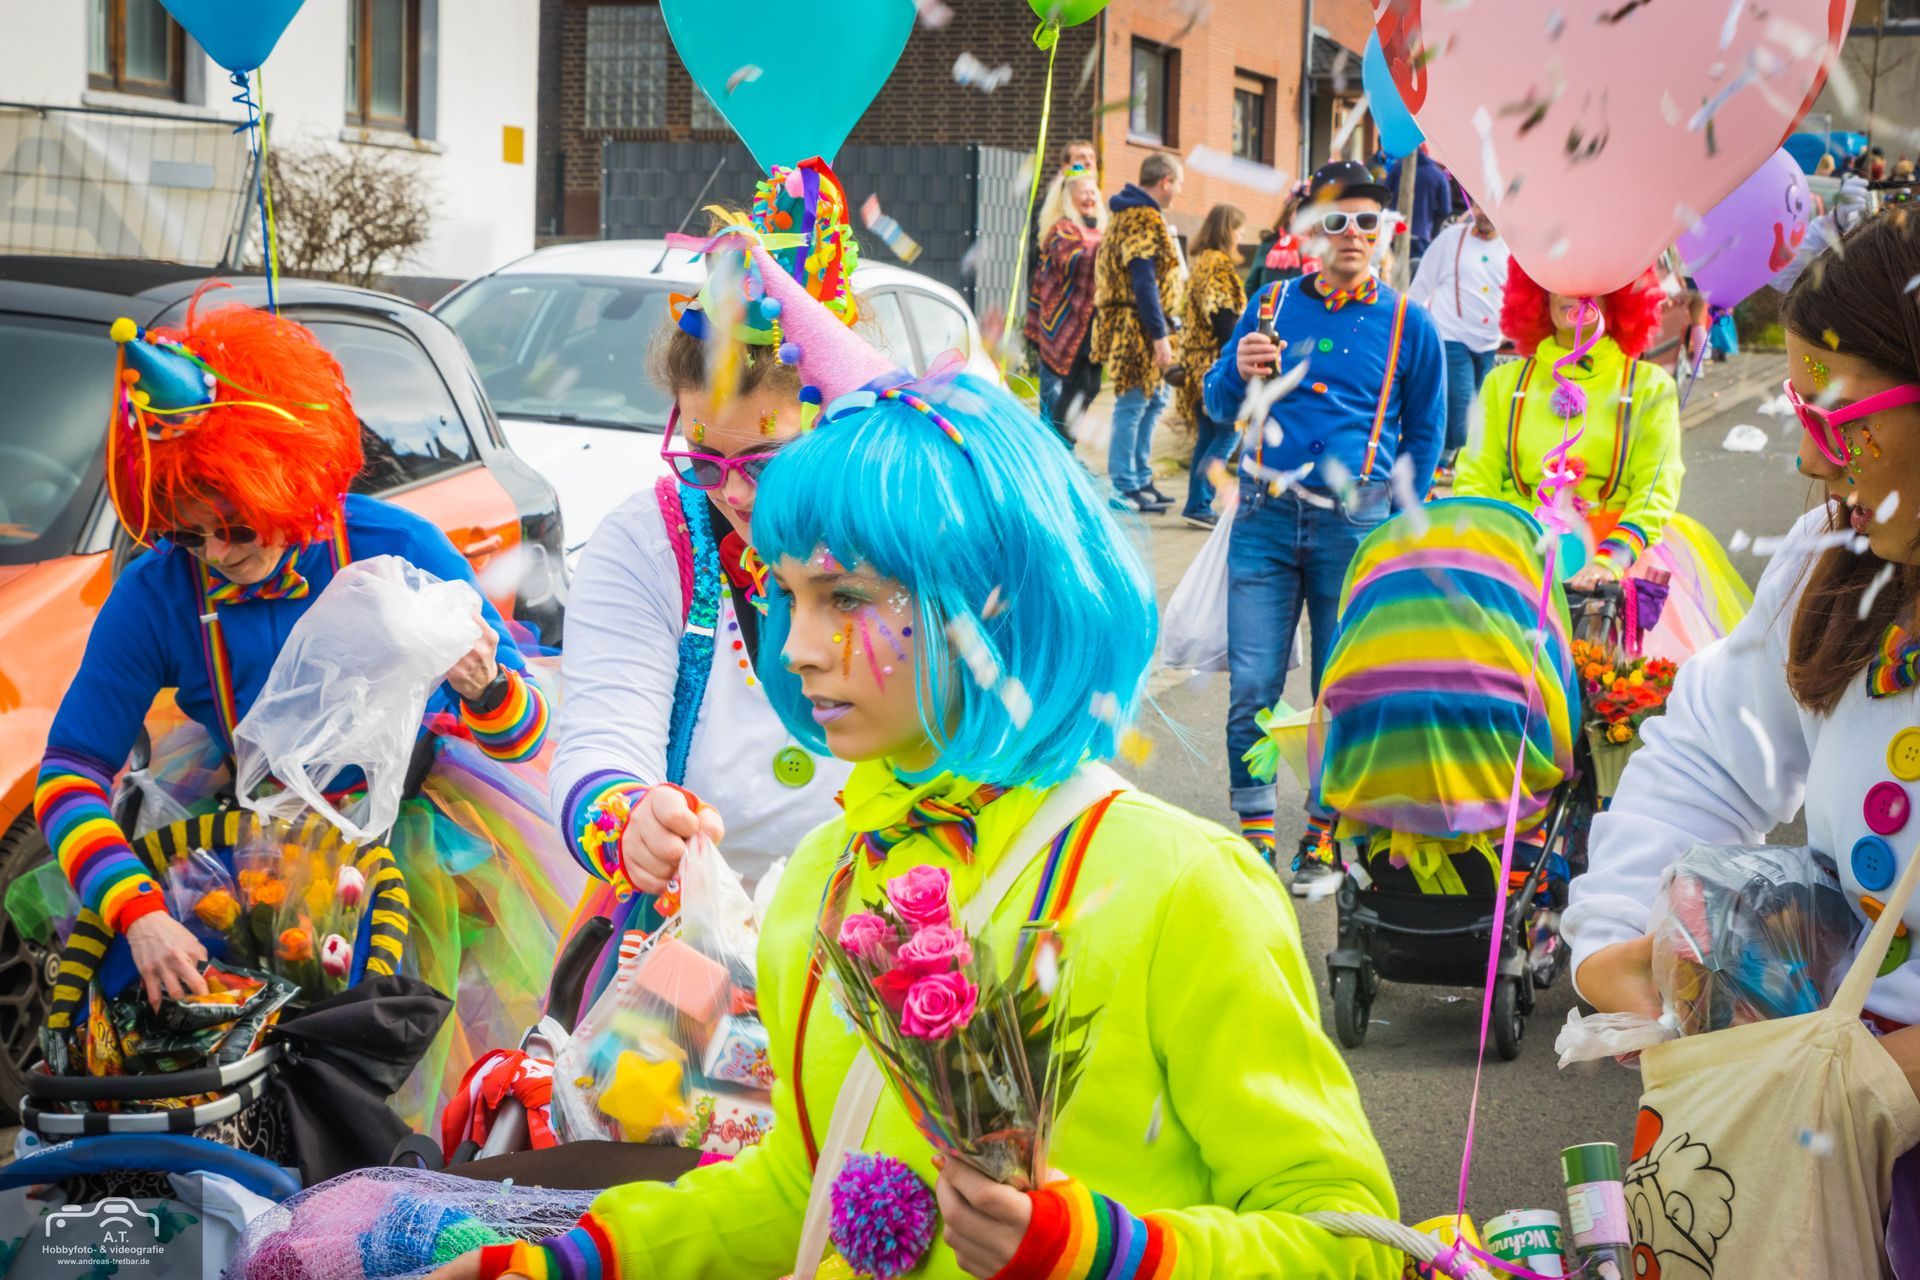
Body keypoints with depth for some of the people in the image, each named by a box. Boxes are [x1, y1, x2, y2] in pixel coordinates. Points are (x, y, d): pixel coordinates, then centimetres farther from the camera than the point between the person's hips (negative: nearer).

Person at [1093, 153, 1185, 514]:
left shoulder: (1127, 213, 17)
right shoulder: (1144, 220, -16)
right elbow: (1144, 283, -23)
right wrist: (1160, 335, -23)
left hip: (1126, 324, 11)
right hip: (1137, 328, -11)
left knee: (1153, 399, 18)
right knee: (1133, 404, -5)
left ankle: (1140, 478, 25)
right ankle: (1125, 489, -1)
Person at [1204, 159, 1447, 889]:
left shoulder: (1407, 325, 6)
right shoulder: (1272, 305, 9)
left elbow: (1424, 434, 12)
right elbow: (1218, 406, 15)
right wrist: (1240, 372, -7)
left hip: (1355, 524, -1)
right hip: (1266, 517, 1)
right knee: (1252, 686, -2)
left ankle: (1325, 836, 18)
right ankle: (1254, 834, 8)